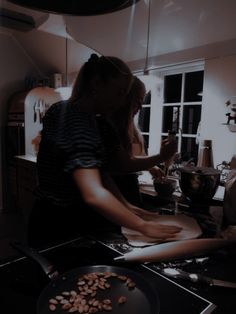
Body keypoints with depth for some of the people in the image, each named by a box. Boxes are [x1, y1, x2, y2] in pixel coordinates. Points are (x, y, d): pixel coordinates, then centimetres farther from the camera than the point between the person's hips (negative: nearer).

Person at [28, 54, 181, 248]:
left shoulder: (97, 121, 3)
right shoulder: (72, 119, -26)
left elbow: (124, 164, 5)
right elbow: (93, 195, -36)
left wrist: (160, 158, -8)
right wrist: (144, 226, -30)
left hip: (81, 221, 9)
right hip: (58, 228, -9)